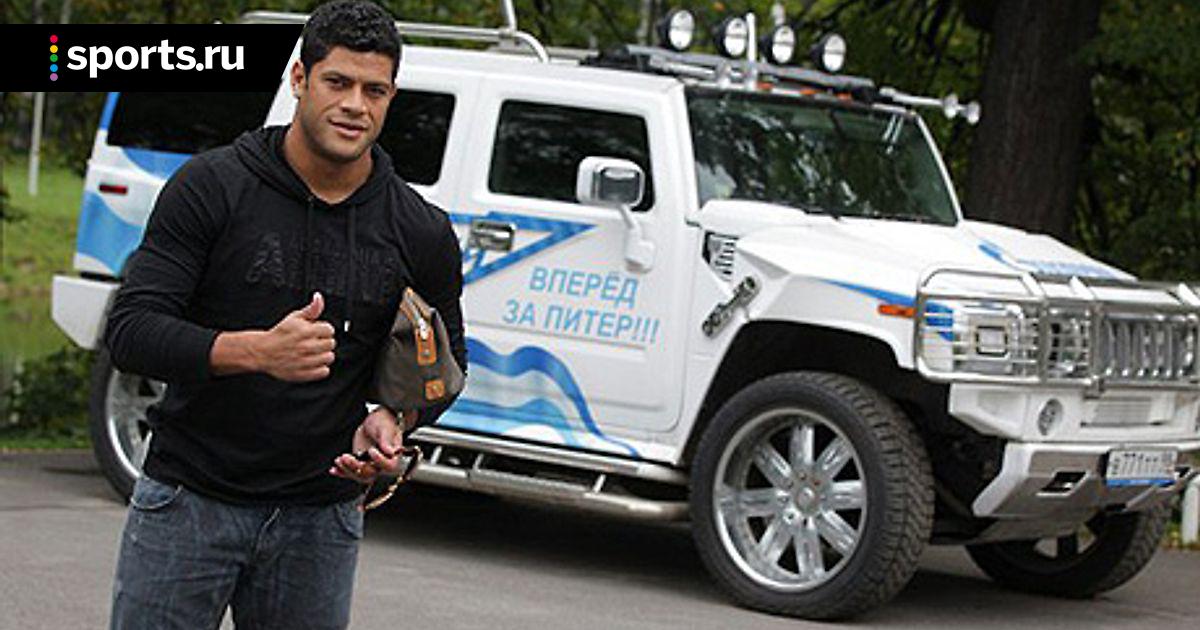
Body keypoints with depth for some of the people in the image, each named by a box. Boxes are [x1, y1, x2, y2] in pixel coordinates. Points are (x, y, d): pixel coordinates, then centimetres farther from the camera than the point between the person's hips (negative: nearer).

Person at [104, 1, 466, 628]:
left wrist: (392, 419, -8)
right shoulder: (212, 186, -8)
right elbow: (130, 329, -12)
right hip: (187, 500, -2)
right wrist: (257, 350, -29)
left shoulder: (421, 235, 0)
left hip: (318, 519, 2)